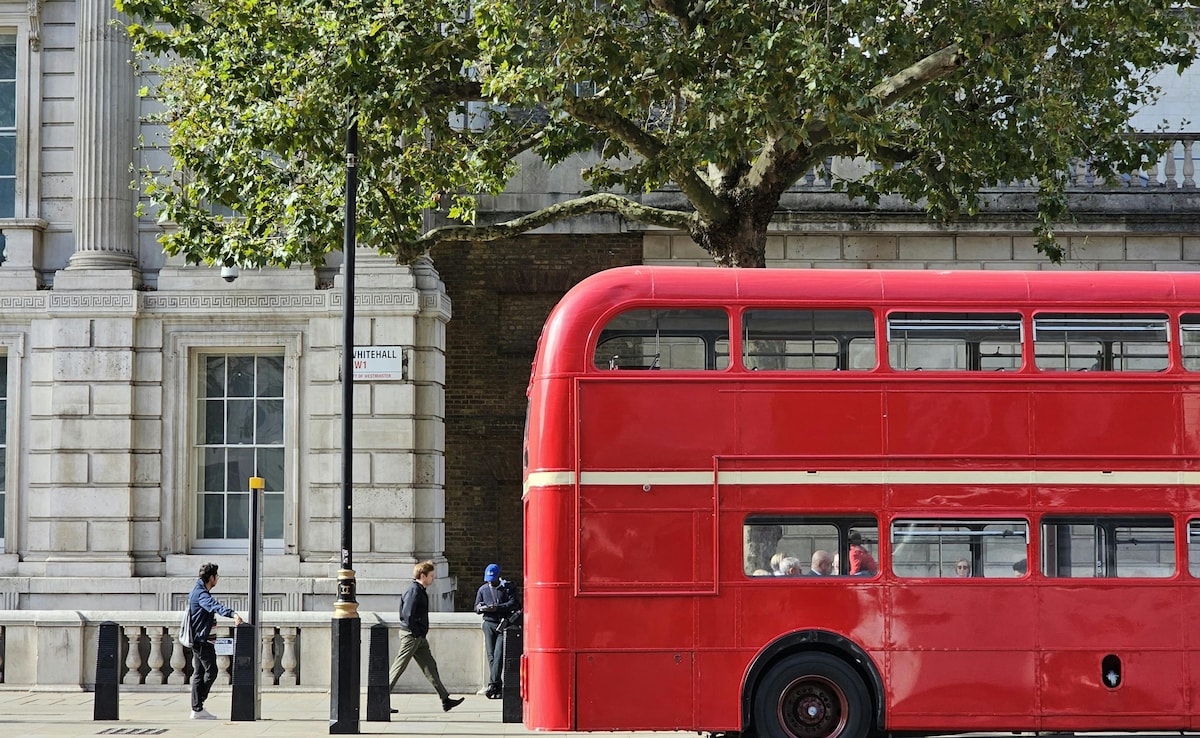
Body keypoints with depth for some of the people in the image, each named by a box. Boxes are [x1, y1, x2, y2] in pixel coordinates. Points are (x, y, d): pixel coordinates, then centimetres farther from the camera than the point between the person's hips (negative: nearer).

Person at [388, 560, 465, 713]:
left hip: (419, 637, 10)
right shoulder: (414, 591, -16)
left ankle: (445, 700, 9)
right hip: (411, 635, -10)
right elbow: (408, 614, -24)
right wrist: (415, 633, -18)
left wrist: (420, 633, 16)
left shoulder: (420, 591, 15)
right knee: (398, 667, -5)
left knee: (430, 666, 8)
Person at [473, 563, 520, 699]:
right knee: (491, 655, -3)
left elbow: (513, 603, -8)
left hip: (503, 624, -4)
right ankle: (498, 687, 0)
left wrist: (497, 608, -19)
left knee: (498, 654, -15)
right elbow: (476, 607, 19)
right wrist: (480, 608, -6)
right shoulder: (483, 589, 16)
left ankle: (493, 684, -19)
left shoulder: (507, 587, 4)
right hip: (489, 624, 4)